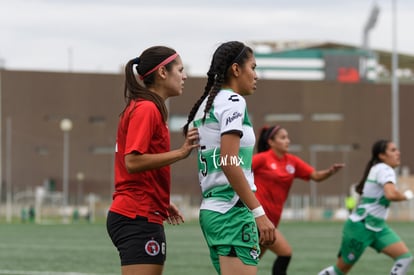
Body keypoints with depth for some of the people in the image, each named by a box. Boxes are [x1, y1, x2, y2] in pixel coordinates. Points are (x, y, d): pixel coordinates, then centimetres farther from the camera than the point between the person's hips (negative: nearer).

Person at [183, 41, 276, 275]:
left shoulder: (207, 104, 19)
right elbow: (229, 163, -18)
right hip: (233, 211, -10)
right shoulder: (232, 101, -8)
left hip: (211, 209, 10)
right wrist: (259, 212, -18)